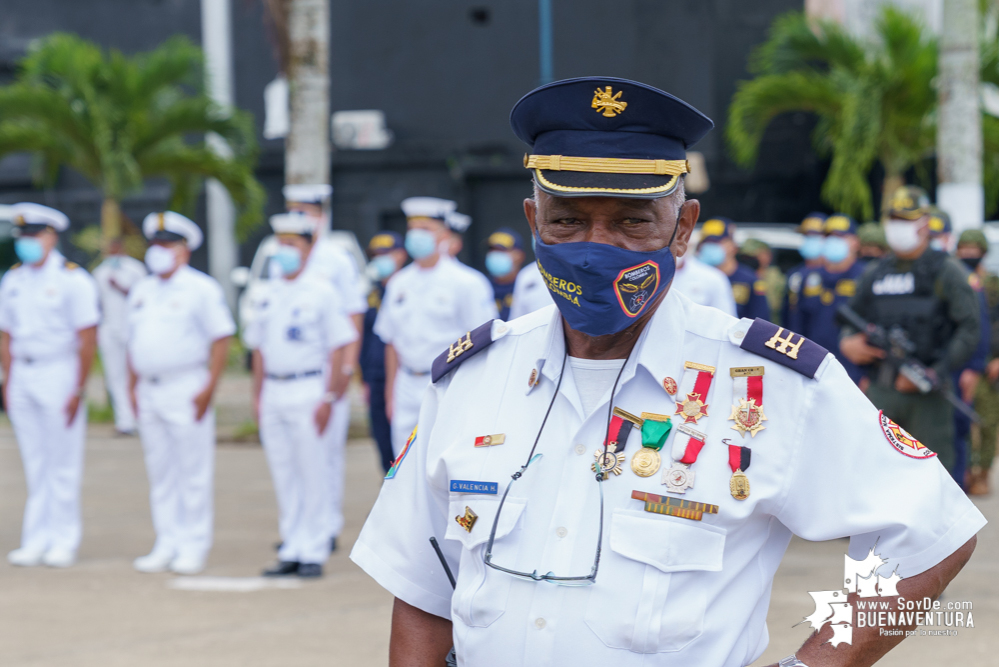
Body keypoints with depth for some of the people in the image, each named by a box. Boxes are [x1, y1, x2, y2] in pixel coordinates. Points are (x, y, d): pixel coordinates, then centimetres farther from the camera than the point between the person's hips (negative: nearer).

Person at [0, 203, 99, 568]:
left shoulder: (72, 280, -7)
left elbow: (88, 339, -10)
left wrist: (78, 391, -13)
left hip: (59, 374, -5)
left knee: (63, 463, -3)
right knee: (35, 463, 7)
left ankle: (64, 541, 2)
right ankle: (36, 540, 9)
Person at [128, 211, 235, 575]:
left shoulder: (201, 289, -5)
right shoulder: (141, 292, 15)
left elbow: (221, 339, -9)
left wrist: (209, 387, -16)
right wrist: (132, 387, 13)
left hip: (186, 390, -7)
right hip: (149, 391, 7)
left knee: (194, 473, -4)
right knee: (160, 473, 8)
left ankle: (193, 547, -1)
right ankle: (166, 546, 13)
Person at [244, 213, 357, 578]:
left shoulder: (321, 292, -4)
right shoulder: (268, 294, 12)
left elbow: (337, 348, -6)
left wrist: (328, 398, -12)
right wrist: (257, 396, 11)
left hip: (307, 391, -5)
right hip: (273, 393, 5)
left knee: (312, 476, -4)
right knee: (283, 476, 7)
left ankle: (314, 552, 2)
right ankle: (291, 551, 13)